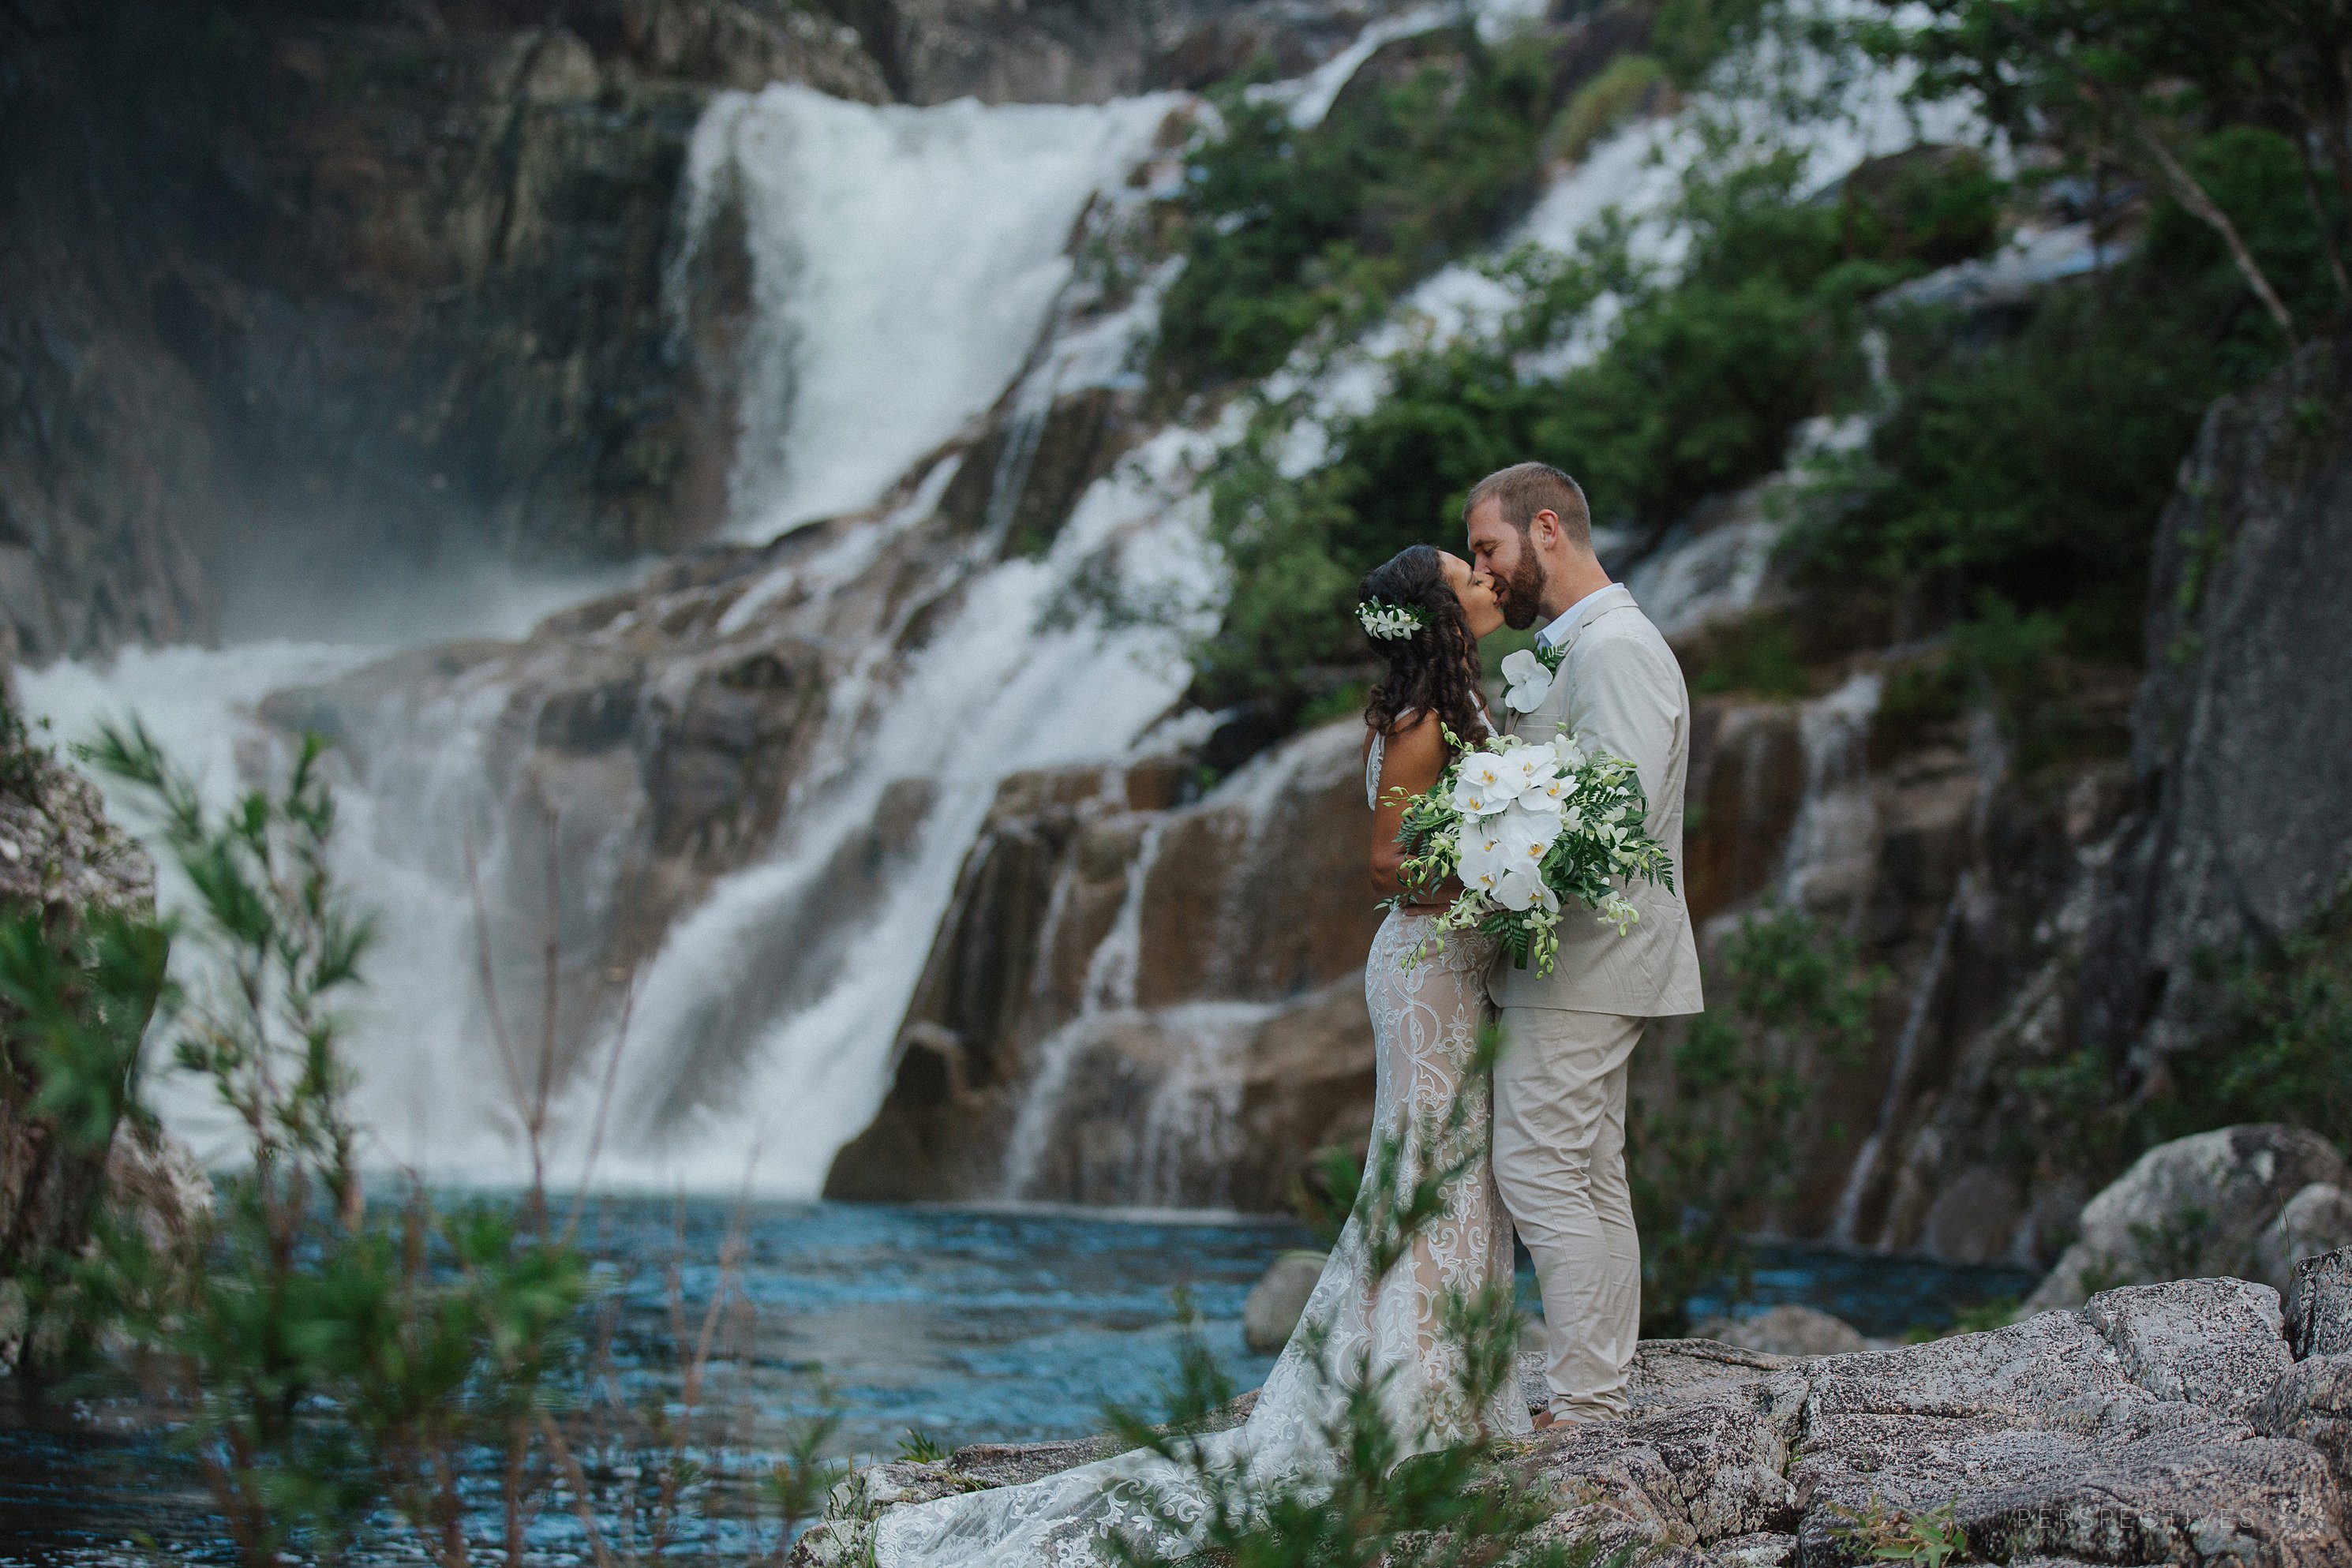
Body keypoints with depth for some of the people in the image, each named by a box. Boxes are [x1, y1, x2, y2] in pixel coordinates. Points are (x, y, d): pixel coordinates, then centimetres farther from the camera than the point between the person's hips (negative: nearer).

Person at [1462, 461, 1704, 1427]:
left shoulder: (1615, 648, -13)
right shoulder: (1566, 648, 19)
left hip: (1582, 962, -10)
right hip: (1577, 960, 10)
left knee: (1538, 1172, -11)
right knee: (1590, 1180, 10)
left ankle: (1584, 1408, -9)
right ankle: (1604, 1400, 13)